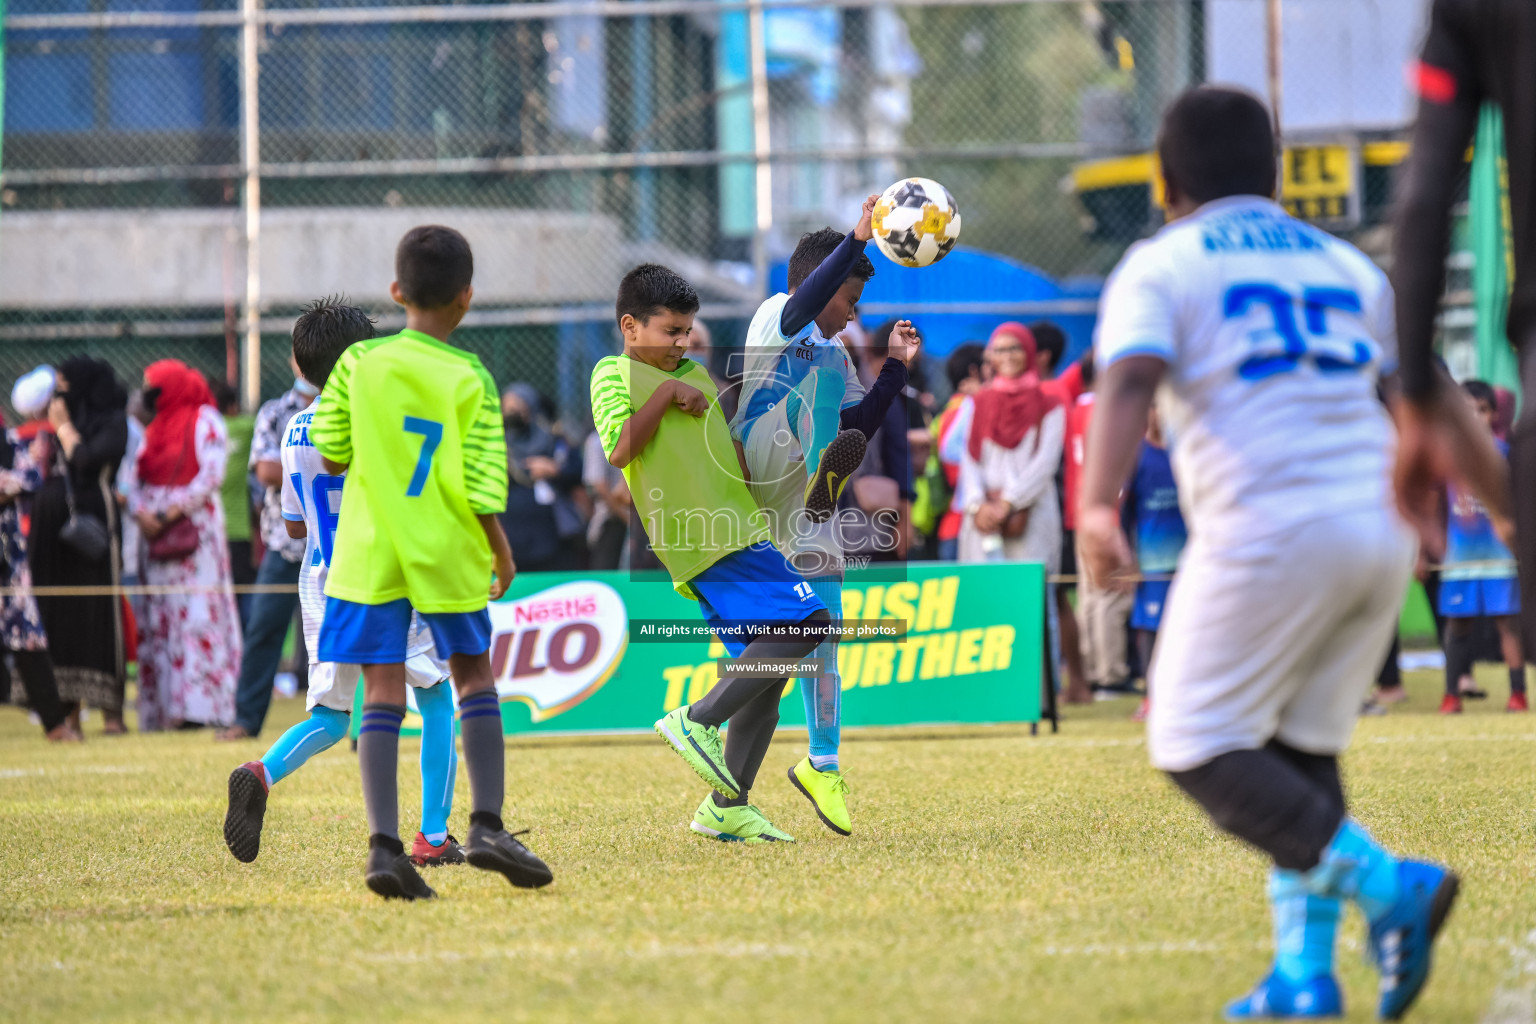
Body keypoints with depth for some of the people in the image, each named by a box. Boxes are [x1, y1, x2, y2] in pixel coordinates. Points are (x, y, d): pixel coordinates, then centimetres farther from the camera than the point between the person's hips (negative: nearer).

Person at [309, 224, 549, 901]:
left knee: (383, 694, 1)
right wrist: (501, 550, 6)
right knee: (474, 679, 14)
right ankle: (486, 825, 4)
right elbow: (483, 487, -9)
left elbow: (330, 452, 3)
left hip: (369, 550, 1)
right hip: (447, 551, -1)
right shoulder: (472, 382, -7)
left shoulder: (358, 363, -3)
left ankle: (383, 843, -11)